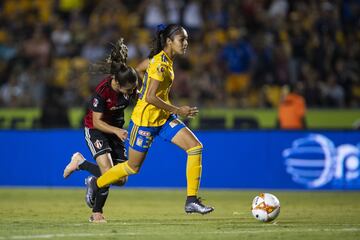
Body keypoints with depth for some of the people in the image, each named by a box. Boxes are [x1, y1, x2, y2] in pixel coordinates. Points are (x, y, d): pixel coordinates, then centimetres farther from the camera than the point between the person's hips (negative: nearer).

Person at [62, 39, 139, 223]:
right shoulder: (102, 91, -30)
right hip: (95, 129, -6)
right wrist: (116, 131, -37)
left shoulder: (131, 85, -16)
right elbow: (97, 122, -24)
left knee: (121, 180, 1)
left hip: (116, 128, 6)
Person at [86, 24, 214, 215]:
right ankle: (96, 183, 34)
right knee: (133, 167, 7)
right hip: (145, 119, -8)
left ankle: (192, 201, -9)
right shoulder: (160, 64, -23)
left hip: (163, 118, 8)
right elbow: (150, 97, -27)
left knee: (195, 146, -9)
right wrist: (177, 111, -23)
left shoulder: (165, 60, 4)